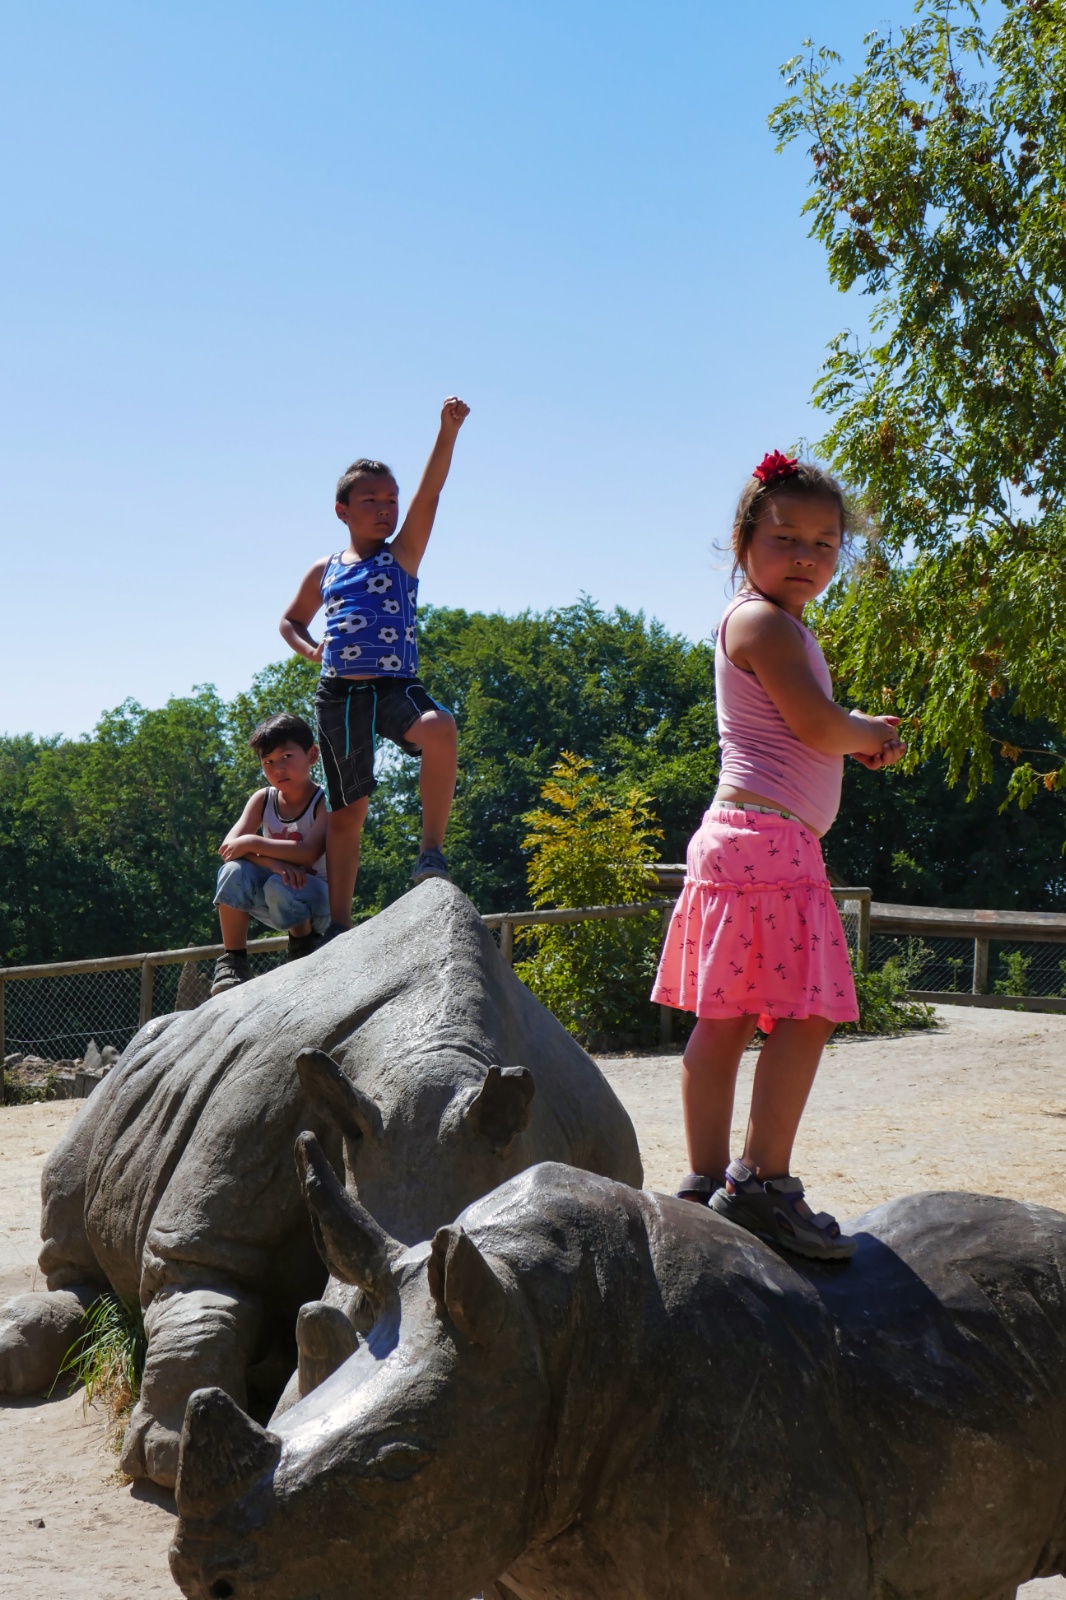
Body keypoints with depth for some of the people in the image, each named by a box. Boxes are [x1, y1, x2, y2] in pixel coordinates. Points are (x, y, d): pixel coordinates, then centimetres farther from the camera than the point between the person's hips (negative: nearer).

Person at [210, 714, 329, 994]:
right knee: (234, 871, -25)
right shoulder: (263, 799, 0)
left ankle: (304, 947, -8)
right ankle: (233, 960, -17)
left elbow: (310, 853, -29)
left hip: (318, 898, -4)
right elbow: (229, 846, -14)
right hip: (277, 907, 4)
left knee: (280, 886, -35)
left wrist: (252, 843, -28)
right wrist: (272, 861, -33)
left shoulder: (325, 801, -13)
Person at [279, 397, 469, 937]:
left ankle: (431, 853, -24)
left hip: (396, 686, -2)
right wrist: (310, 649, 4)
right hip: (338, 694, 3)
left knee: (439, 728, -36)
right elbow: (290, 621, 27)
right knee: (346, 811, 6)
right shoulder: (325, 571, 13)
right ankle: (338, 925, 17)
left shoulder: (403, 555, 6)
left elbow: (430, 493, -8)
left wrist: (448, 430, -21)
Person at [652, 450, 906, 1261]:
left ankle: (708, 1179, 13)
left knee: (724, 1018, 9)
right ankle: (764, 1185, -11)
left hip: (741, 838, 10)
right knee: (806, 1015, -11)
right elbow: (820, 725, -18)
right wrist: (872, 733, 2)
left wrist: (856, 742, 6)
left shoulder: (781, 626, 23)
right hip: (768, 836, -10)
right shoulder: (764, 622, -8)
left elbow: (806, 735, 26)